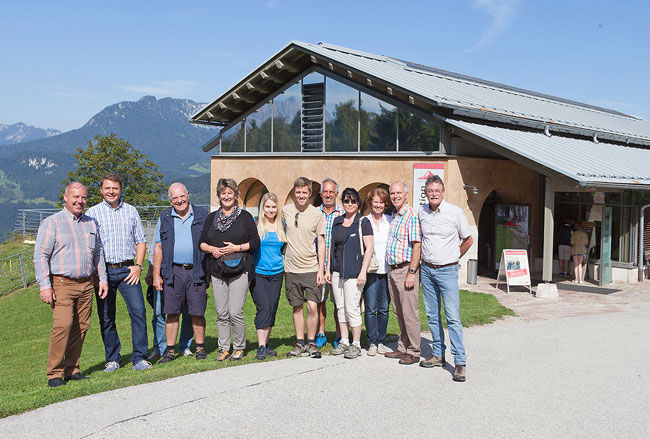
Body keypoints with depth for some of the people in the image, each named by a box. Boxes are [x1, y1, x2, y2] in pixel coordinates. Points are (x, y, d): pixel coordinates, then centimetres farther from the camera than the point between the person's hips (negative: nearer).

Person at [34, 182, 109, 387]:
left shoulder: (90, 223, 16)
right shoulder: (52, 223, -1)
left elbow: (98, 252, 23)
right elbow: (40, 256, -4)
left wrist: (102, 279, 15)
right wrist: (45, 285, -12)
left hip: (87, 284, 5)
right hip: (62, 284, -5)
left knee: (81, 327, 3)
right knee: (63, 324, -16)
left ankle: (72, 369, 13)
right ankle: (55, 373, -7)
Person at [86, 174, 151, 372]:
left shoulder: (131, 211, 11)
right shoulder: (93, 213, 5)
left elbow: (140, 240, 13)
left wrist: (138, 265, 0)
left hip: (127, 270, 1)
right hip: (103, 271, -1)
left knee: (138, 310, -11)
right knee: (106, 317, 4)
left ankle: (139, 358, -4)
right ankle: (113, 359, 18)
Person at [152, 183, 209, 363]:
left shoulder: (201, 215, 7)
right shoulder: (165, 218, 10)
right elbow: (158, 248, 10)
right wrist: (156, 275, 3)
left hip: (196, 272, -1)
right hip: (173, 272, 1)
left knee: (197, 312, 2)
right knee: (172, 313, 3)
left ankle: (200, 348, 14)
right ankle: (169, 351, 11)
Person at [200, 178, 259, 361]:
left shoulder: (245, 216, 5)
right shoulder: (212, 217, 15)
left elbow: (255, 243, 1)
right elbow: (202, 242, 15)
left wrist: (237, 247, -11)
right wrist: (212, 249, -5)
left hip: (239, 271, -3)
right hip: (217, 272, 4)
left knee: (235, 312, -8)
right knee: (221, 314, 4)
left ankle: (239, 348, 8)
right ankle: (224, 349, 15)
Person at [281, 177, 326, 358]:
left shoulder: (317, 214, -1)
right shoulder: (285, 211, 2)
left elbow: (321, 243, 1)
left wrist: (321, 269, -4)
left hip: (311, 268, -2)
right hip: (291, 268, 2)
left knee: (312, 306, -8)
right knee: (297, 307, 9)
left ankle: (311, 343, 7)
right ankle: (300, 343, 19)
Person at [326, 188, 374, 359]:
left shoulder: (363, 222, -4)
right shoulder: (337, 221, 13)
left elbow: (369, 248, -8)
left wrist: (363, 272, -15)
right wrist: (328, 269, 13)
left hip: (353, 272, -6)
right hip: (337, 272, 6)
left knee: (352, 308, -5)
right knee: (340, 308, 10)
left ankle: (356, 344, 5)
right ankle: (344, 342, 19)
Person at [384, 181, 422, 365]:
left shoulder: (412, 216, -11)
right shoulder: (393, 216, 16)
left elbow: (417, 246, -17)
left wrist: (411, 273, -21)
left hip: (406, 270, -9)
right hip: (392, 270, 9)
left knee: (409, 312, -4)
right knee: (398, 312, 14)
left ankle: (414, 352, 4)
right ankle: (403, 348, 23)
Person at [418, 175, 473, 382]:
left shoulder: (455, 212, -8)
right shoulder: (422, 212, 5)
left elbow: (468, 240, 4)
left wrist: (453, 257, 6)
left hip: (447, 270, -5)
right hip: (426, 270, 5)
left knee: (453, 317, -9)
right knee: (432, 315, 10)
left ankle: (460, 361, -5)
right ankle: (438, 354, 22)